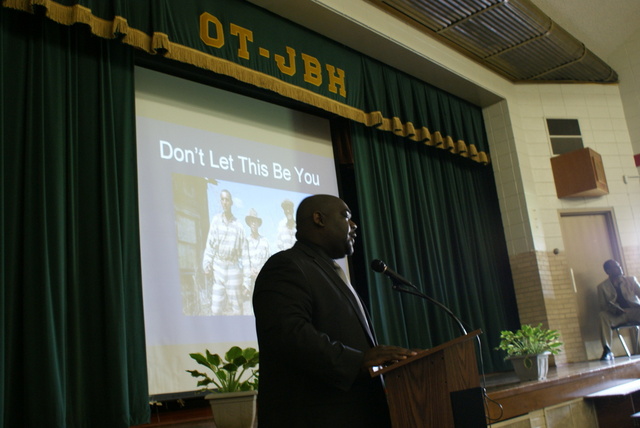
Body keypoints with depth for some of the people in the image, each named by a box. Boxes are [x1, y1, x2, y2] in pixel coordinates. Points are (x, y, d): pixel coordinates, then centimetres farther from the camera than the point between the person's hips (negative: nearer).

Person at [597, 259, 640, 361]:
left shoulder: (631, 280, 17)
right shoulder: (602, 286, 9)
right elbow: (602, 306, 3)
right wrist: (615, 310, -19)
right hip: (617, 315, -1)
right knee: (603, 315, -33)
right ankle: (607, 350, -38)